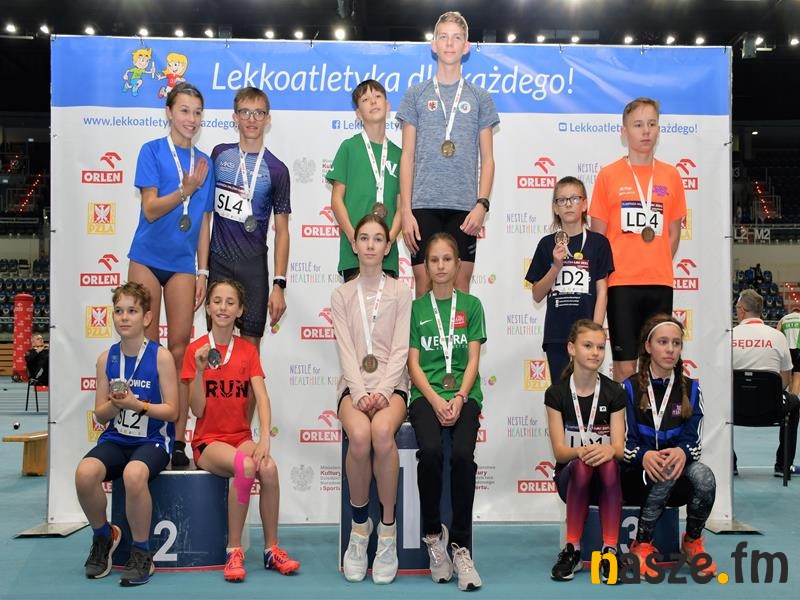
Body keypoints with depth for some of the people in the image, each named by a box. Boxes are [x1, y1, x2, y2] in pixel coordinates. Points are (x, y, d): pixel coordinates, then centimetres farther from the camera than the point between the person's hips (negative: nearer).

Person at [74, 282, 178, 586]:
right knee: (84, 473, -27)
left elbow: (171, 411, -6)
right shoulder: (106, 358, 6)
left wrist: (136, 404, -20)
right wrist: (114, 404, -14)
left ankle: (142, 553, -12)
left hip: (153, 438, -4)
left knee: (134, 474, -36)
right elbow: (100, 414, 8)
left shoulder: (161, 356, -4)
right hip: (116, 437, 4)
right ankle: (103, 536, 4)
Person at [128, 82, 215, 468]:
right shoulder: (152, 151, 0)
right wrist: (184, 190, -22)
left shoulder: (204, 163, 10)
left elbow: (204, 222, 11)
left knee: (180, 345, 1)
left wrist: (202, 271, 7)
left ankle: (178, 440, 6)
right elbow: (150, 209, -8)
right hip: (148, 258, -2)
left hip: (183, 263, 3)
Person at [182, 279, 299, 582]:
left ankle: (272, 549, -12)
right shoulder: (196, 349, -1)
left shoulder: (248, 350, 6)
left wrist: (264, 439, -22)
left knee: (268, 467, -29)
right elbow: (197, 410, -6)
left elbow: (262, 398, -7)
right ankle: (234, 551, -19)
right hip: (208, 441, -2)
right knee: (246, 466, -33)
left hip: (241, 437, 2)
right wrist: (199, 370, -20)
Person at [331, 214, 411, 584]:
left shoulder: (401, 293, 10)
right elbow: (346, 351, 1)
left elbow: (400, 349, 0)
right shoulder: (341, 295, 12)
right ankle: (359, 526, -12)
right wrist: (360, 393, -14)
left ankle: (388, 531, -21)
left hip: (391, 382, -1)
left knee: (382, 431, -35)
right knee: (359, 436, -33)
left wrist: (383, 392, -15)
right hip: (354, 383, 1)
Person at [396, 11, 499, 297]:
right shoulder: (416, 94, 9)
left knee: (460, 283, 2)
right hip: (423, 205, 0)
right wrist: (406, 211, -3)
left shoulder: (480, 97, 10)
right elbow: (407, 157, 6)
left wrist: (482, 204, -6)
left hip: (464, 207, 0)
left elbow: (487, 158, 8)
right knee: (424, 283, 0)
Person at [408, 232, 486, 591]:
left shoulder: (471, 305, 12)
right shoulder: (415, 308, 11)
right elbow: (413, 364, 4)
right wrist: (436, 401, -12)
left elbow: (473, 360, 5)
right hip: (426, 394, 0)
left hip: (464, 394, 0)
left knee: (462, 454, -28)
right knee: (430, 451, -30)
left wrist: (459, 398, -12)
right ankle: (432, 534, -9)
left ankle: (461, 546, -18)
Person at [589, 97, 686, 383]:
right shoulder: (608, 175, 1)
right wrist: (605, 274, -3)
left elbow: (674, 232, 14)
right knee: (625, 366, -2)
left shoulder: (671, 175, 9)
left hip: (660, 284, 3)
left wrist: (659, 269, 6)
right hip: (621, 283, -3)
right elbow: (598, 234, 3)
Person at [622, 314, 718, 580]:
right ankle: (642, 546, -19)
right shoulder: (630, 388, -2)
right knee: (666, 471, -35)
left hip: (678, 483, 2)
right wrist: (643, 456, -33)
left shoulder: (690, 389, 7)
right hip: (639, 476, -2)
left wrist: (682, 452, -30)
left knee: (704, 475, -31)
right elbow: (624, 442, -8)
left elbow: (693, 439, -4)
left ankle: (693, 542, -5)